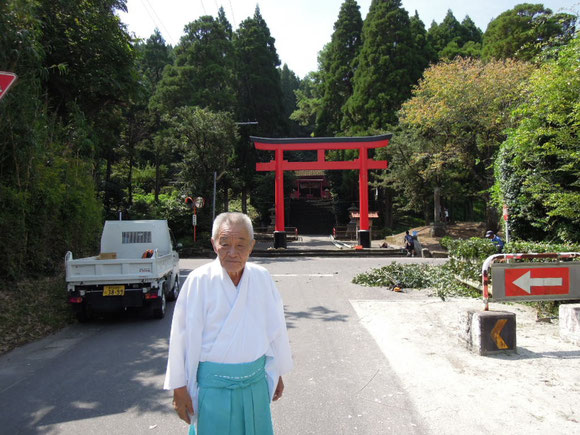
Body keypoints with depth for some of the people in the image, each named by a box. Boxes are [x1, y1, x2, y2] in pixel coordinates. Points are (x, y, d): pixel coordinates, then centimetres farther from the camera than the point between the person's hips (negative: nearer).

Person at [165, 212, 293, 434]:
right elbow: (182, 337, -8)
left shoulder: (262, 278, -4)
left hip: (256, 383, 3)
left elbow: (275, 329, 6)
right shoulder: (199, 281, -14)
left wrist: (277, 374, 13)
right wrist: (179, 388, -4)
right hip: (213, 385, -3)